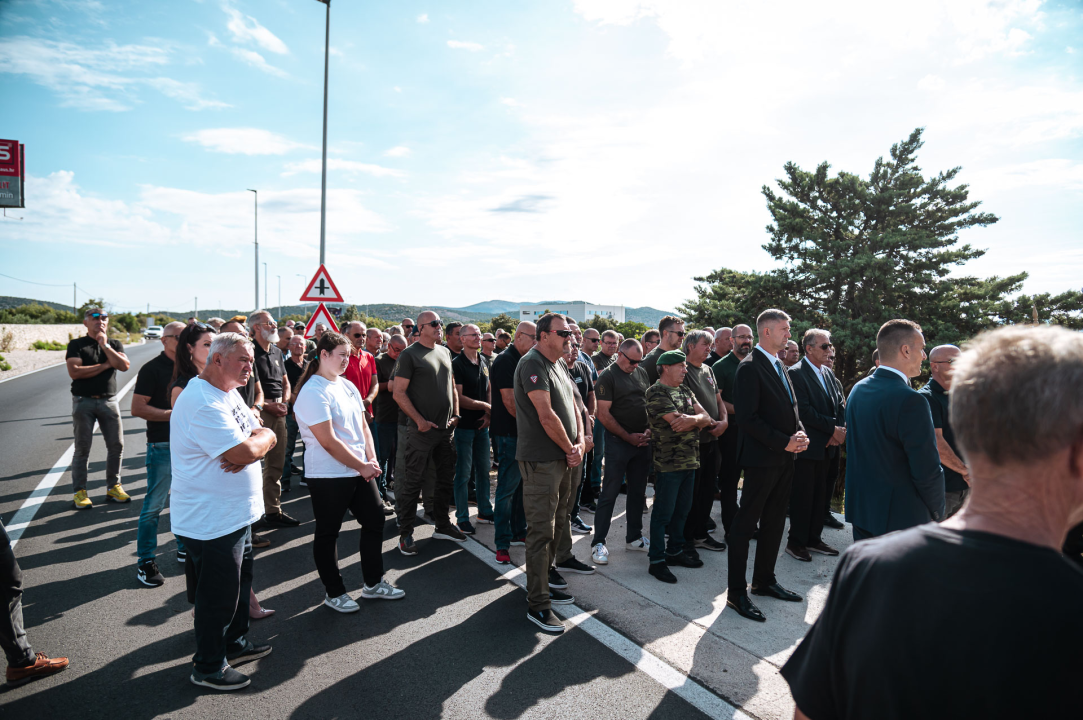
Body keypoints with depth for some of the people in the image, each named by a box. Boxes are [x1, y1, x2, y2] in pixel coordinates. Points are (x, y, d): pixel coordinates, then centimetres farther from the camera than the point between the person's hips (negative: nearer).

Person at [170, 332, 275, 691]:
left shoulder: (229, 393, 9)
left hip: (237, 514, 10)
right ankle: (208, 667, 26)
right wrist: (260, 439, -9)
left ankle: (235, 643, 42)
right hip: (211, 522, -10)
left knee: (238, 582, 24)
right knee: (217, 596, 7)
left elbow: (266, 437, 5)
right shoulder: (201, 402, -25)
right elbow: (246, 452, -31)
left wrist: (253, 443, -17)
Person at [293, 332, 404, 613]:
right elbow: (328, 441, -21)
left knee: (375, 521, 13)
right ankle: (334, 592, 24)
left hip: (360, 471, 9)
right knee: (327, 534, 8)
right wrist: (362, 466, -15)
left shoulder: (348, 386, 9)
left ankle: (373, 584, 28)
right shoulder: (313, 392, -17)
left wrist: (372, 458, -2)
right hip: (328, 476, -8)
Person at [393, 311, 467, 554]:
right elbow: (399, 393, -12)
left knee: (445, 479, 15)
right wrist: (419, 420, -16)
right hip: (422, 430, -7)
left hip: (446, 428, 7)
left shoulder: (445, 352, 12)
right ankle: (406, 534, 12)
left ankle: (443, 525, 29)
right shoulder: (410, 355, -8)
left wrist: (456, 414, 8)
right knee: (413, 482, 1)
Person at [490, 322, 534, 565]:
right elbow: (509, 401, -20)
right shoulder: (506, 361, -15)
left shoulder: (524, 360, 14)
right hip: (510, 433, -9)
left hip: (524, 432, 9)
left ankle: (519, 533, 29)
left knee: (521, 484, 16)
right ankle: (502, 545, 4)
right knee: (507, 487, -4)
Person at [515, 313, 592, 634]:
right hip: (541, 460, -9)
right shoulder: (532, 364, -17)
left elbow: (572, 406, 13)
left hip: (564, 457, 10)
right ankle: (537, 604, 2)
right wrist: (570, 448, -11)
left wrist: (579, 442, -3)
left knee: (560, 514, 25)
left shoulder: (559, 364, 14)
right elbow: (547, 416, -22)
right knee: (541, 530, -6)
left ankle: (561, 559, 46)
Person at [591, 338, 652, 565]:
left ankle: (634, 537, 26)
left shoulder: (641, 373, 9)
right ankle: (598, 543, 6)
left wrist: (649, 430, 0)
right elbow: (604, 414, -13)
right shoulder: (607, 376, -9)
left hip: (642, 441, 6)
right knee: (609, 493, -2)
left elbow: (650, 403, 16)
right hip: (618, 442, -6)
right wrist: (629, 437, -12)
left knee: (638, 492, 13)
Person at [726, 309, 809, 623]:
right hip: (761, 458, -9)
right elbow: (748, 418, -19)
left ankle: (764, 580, 31)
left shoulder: (779, 365, 15)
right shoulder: (750, 367, -14)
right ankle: (736, 593, 8)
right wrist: (784, 442, -17)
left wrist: (800, 434, 1)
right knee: (745, 523, -1)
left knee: (775, 522, 17)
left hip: (784, 457, 9)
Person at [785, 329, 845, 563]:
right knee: (802, 496, 0)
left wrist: (840, 430, -5)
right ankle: (796, 542, 12)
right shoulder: (796, 373, -11)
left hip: (826, 445, 8)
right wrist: (833, 428, -15)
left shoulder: (829, 373, 14)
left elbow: (839, 404, 12)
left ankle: (814, 539, 25)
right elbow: (804, 411, -18)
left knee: (820, 494, 14)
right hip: (807, 445, -8)